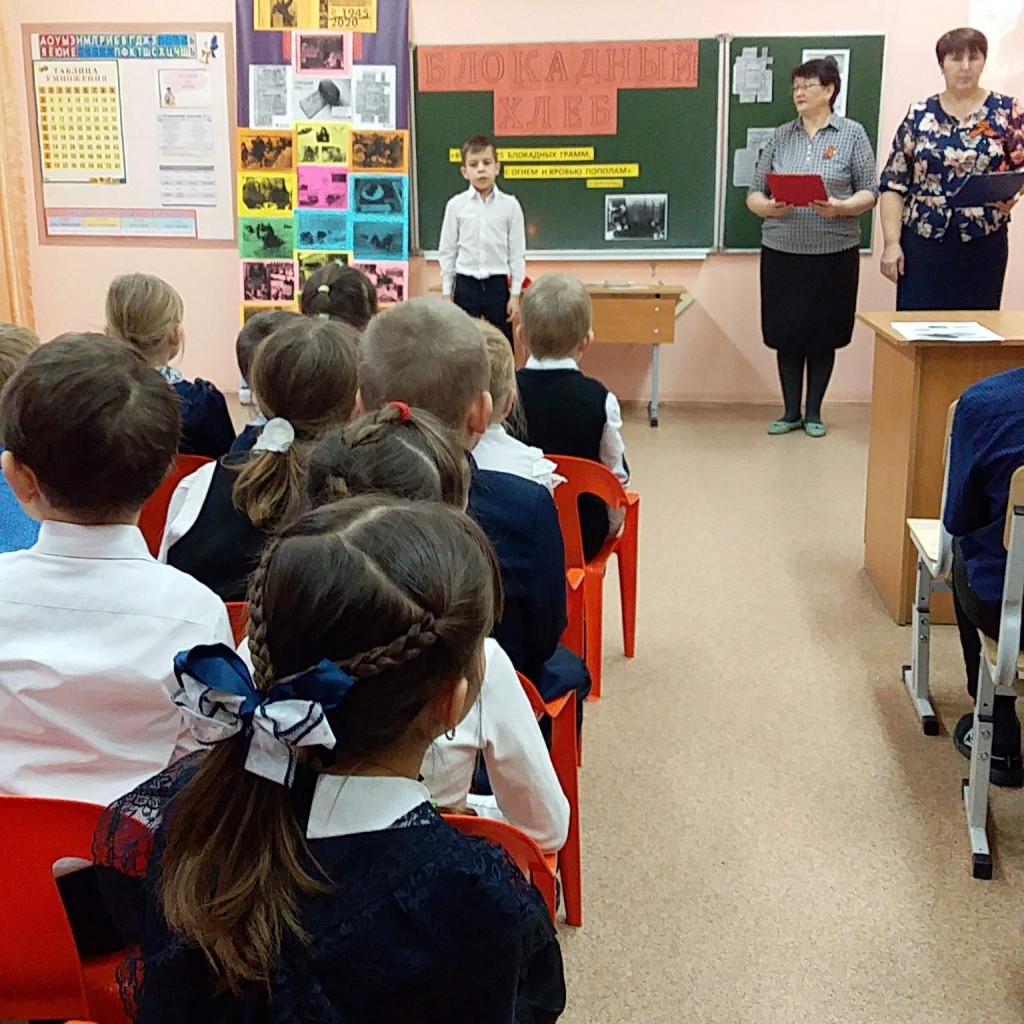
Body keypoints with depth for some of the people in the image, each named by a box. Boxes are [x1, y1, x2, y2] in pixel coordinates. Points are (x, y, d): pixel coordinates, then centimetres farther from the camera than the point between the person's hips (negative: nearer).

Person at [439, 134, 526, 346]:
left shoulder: (510, 205, -4)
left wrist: (515, 294, -2)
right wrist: (446, 294, 3)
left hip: (497, 285, 0)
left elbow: (517, 253, 0)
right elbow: (447, 252, 4)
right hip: (465, 285, 1)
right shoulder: (455, 205, -2)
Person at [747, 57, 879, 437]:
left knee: (823, 334, 6)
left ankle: (813, 412, 19)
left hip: (834, 252, -2)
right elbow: (754, 194, 8)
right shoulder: (780, 136, 8)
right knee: (786, 333, 6)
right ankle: (791, 412, 18)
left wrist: (841, 207, -20)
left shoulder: (853, 134, 2)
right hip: (781, 250, 2)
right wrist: (768, 207, -14)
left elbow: (869, 192, 0)